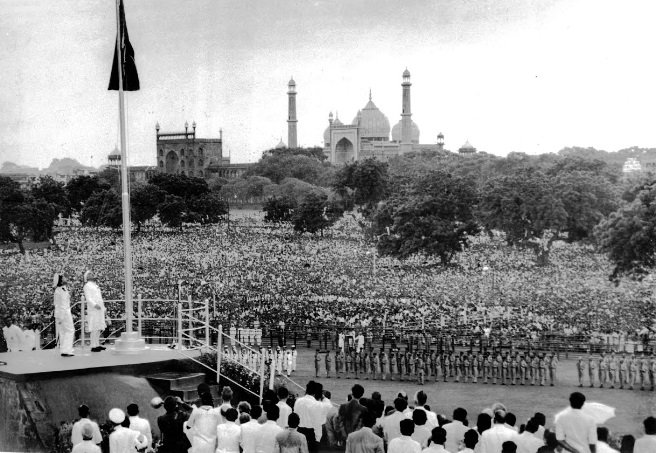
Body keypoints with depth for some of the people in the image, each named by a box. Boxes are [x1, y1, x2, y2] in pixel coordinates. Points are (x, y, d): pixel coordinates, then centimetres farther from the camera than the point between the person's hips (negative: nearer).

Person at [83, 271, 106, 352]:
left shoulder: (95, 286, 22)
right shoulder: (87, 286, -4)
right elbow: (88, 298, -14)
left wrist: (103, 308, 21)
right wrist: (95, 305, -29)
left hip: (99, 310, 9)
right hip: (93, 310, -9)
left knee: (99, 328, 9)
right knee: (94, 328, -11)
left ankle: (97, 345, 15)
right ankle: (93, 347, -10)